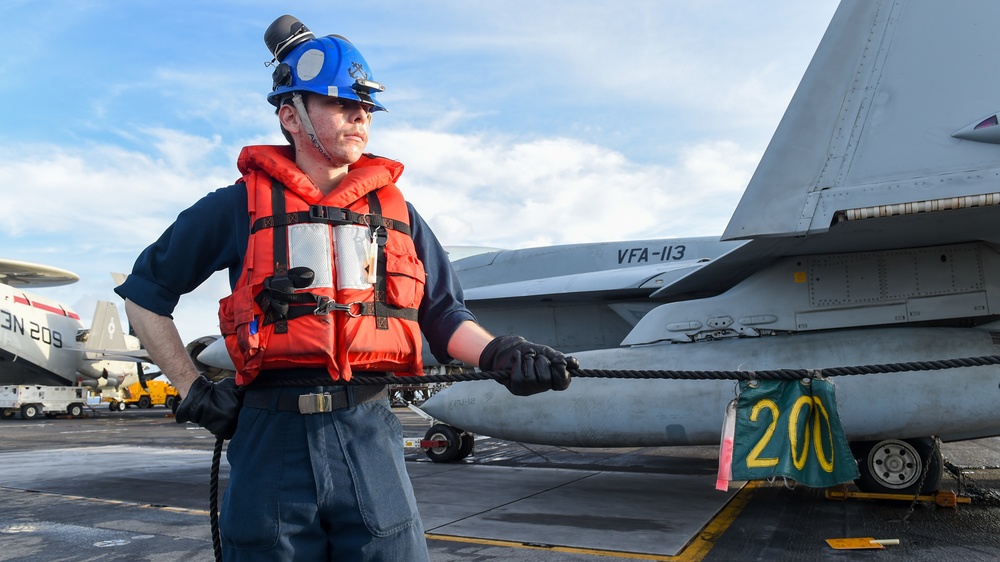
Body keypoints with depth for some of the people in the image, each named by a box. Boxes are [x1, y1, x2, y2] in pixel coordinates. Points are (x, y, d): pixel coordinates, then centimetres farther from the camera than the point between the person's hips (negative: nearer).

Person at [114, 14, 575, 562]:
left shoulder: (396, 212, 12)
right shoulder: (241, 207, 3)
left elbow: (441, 313, 10)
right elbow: (144, 292, 10)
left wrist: (497, 353, -9)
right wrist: (191, 389, 4)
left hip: (368, 436, 2)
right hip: (272, 440, -1)